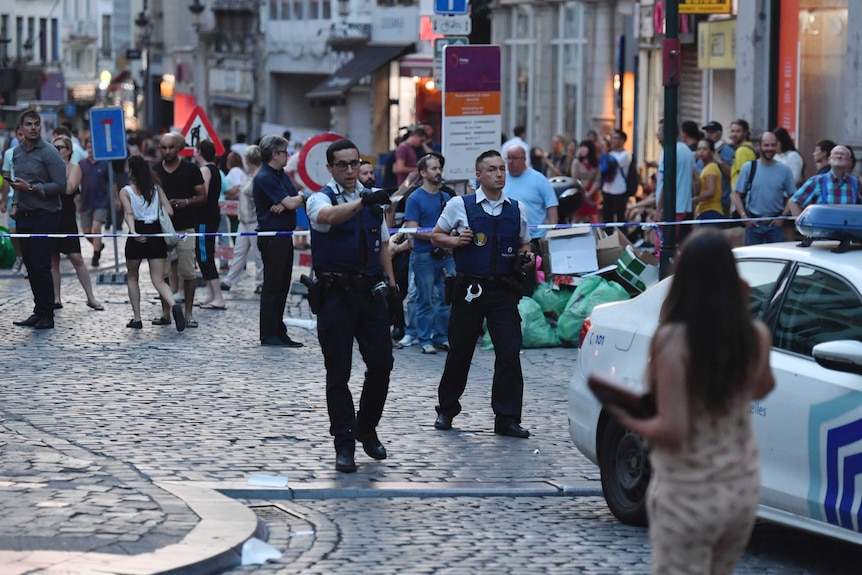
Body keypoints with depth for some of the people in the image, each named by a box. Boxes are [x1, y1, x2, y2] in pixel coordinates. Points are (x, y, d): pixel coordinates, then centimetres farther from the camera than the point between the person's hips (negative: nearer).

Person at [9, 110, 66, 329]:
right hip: (24, 217, 7)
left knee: (41, 266, -8)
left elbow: (61, 185, -16)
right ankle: (38, 312, 18)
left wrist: (32, 188, -19)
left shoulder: (49, 153, -11)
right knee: (30, 266, 10)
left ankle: (47, 315, -2)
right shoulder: (17, 152, 11)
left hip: (44, 217, -7)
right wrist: (17, 202, 11)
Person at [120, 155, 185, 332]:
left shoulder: (126, 191, -1)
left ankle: (137, 318, 15)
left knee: (133, 278, 18)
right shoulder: (157, 189, 7)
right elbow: (169, 211, 0)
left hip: (137, 235, -2)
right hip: (156, 234, 2)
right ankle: (174, 306, -29)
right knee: (159, 280, 0)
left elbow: (129, 213, -17)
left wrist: (134, 232, -31)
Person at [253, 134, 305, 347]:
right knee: (272, 287, -5)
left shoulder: (281, 175, 16)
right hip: (272, 238, -9)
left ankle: (279, 332, 17)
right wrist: (299, 198, 2)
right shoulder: (264, 177, -15)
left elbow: (294, 202, 8)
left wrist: (285, 204, -13)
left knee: (282, 287, 11)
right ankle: (269, 335, -1)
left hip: (284, 237, 9)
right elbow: (291, 203, -19)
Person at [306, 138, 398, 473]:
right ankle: (344, 445, 6)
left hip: (370, 291, 5)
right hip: (336, 294, -5)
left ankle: (367, 429, 22)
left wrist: (391, 282, 13)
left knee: (382, 364, 2)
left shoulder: (373, 200, 12)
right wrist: (363, 201, -46)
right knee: (338, 373, -1)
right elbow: (330, 216, -30)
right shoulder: (321, 199, -5)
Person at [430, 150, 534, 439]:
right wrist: (455, 241, -10)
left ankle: (507, 419, -1)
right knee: (459, 352, 7)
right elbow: (436, 236, 10)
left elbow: (524, 244, 21)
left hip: (504, 290, 2)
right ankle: (446, 409, 26)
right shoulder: (460, 205, 1)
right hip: (470, 289, -2)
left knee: (510, 353, -6)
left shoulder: (517, 209, 10)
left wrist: (526, 256, -1)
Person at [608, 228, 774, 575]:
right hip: (744, 488, 5)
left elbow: (672, 431, -23)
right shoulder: (756, 335, -6)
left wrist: (630, 422, -4)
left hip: (689, 496, -5)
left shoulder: (674, 340, -22)